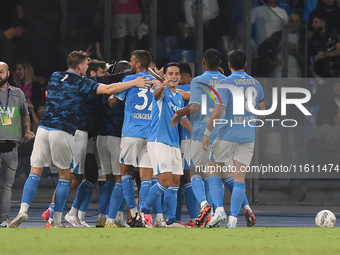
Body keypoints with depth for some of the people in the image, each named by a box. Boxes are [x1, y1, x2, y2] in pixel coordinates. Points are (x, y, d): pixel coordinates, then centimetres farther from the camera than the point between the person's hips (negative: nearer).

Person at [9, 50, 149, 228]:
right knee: (64, 175, 10)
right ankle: (57, 220, 7)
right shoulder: (81, 83, -2)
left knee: (35, 172, 6)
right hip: (62, 133, -4)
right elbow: (109, 89, -9)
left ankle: (23, 209, -14)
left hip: (43, 128, 4)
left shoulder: (55, 77, 14)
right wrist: (135, 83, -2)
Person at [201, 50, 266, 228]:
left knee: (214, 172, 10)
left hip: (227, 135, -4)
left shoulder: (226, 83, -9)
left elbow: (217, 112, -15)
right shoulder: (255, 84, 8)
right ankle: (233, 218, -4)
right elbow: (261, 111, 17)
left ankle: (219, 209, -5)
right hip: (248, 137, 4)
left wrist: (207, 133, -7)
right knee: (239, 178, 2)